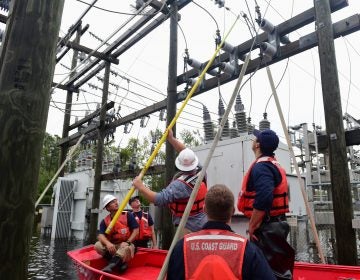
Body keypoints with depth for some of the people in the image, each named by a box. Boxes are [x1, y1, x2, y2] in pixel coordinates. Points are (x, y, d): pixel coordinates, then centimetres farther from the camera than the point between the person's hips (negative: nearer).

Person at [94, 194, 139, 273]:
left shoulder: (127, 215, -3)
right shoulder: (105, 221, 3)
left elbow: (136, 230, -5)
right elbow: (101, 235, -11)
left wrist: (127, 242, -18)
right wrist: (108, 243, -33)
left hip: (126, 245, -3)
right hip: (112, 246, 4)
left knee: (125, 249, -37)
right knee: (98, 245, -22)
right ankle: (120, 262, -21)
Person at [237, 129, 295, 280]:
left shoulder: (261, 167, -18)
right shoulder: (275, 165, 14)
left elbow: (263, 199, -31)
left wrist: (252, 225, -18)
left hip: (266, 227, -10)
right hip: (275, 224, 10)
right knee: (277, 267, 19)